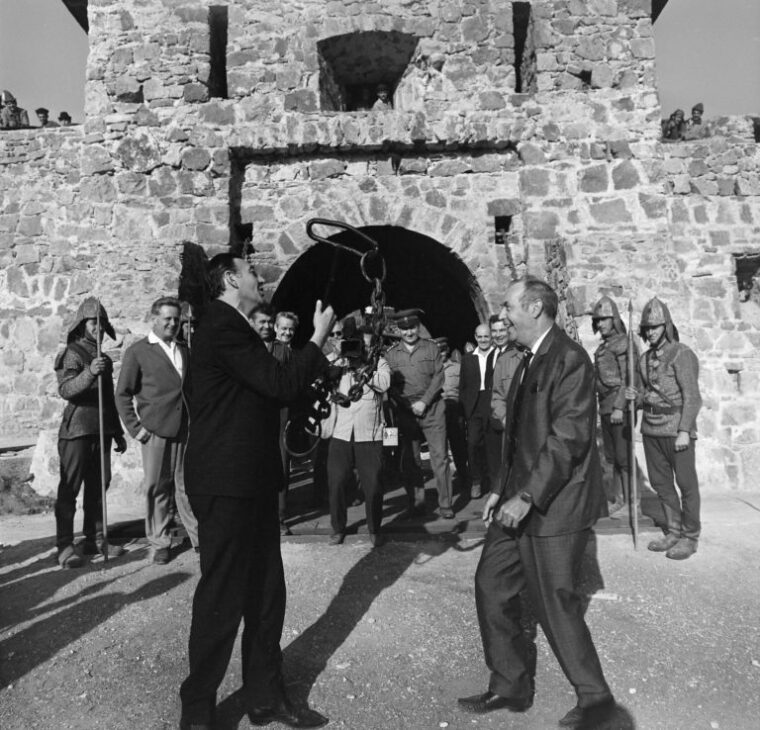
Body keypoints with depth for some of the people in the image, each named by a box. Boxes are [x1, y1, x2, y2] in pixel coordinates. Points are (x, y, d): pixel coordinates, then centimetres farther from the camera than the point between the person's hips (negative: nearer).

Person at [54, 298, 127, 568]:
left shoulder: (104, 358, 19)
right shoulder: (73, 354, -3)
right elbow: (65, 389, -19)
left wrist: (118, 433, 23)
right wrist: (89, 373, -36)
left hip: (101, 430, 7)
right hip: (77, 429, -7)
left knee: (98, 486, 8)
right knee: (69, 488, -4)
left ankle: (94, 539, 16)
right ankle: (65, 546, -1)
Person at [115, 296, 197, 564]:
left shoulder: (185, 351, 15)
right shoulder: (138, 351, 2)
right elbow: (123, 394, 1)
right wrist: (135, 428, -5)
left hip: (185, 430, 3)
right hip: (156, 431, -3)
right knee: (156, 488, 4)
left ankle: (198, 537, 16)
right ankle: (159, 544, 16)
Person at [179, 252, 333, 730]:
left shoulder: (235, 328, 16)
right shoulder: (222, 328, -16)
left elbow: (272, 388, 18)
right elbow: (281, 384, -22)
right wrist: (318, 338, -11)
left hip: (251, 483, 10)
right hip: (226, 486, -10)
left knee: (266, 594, 16)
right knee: (222, 599, 3)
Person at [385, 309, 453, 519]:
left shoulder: (431, 348, 5)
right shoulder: (391, 353, 5)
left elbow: (439, 377, 0)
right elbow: (389, 385, 2)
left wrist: (424, 402, -10)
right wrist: (409, 406, -8)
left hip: (432, 409, -1)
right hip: (405, 412, 1)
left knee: (440, 456, -2)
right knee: (409, 460, 4)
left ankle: (445, 504, 6)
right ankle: (416, 503, 16)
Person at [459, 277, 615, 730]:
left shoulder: (569, 359, -16)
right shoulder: (530, 360, 13)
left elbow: (568, 438, -23)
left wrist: (527, 497, -23)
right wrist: (505, 489, 13)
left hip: (554, 505, -9)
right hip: (521, 499, 9)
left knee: (555, 604, 3)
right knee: (492, 586, 12)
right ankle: (511, 687, 30)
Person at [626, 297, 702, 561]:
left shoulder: (682, 354, -9)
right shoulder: (645, 359, 11)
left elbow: (691, 396, -13)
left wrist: (685, 431, -18)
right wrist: (636, 396, -2)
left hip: (676, 429, -7)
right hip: (651, 429, 7)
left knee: (686, 484, 4)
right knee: (660, 482, 13)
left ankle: (690, 537, 16)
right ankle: (673, 531, 26)